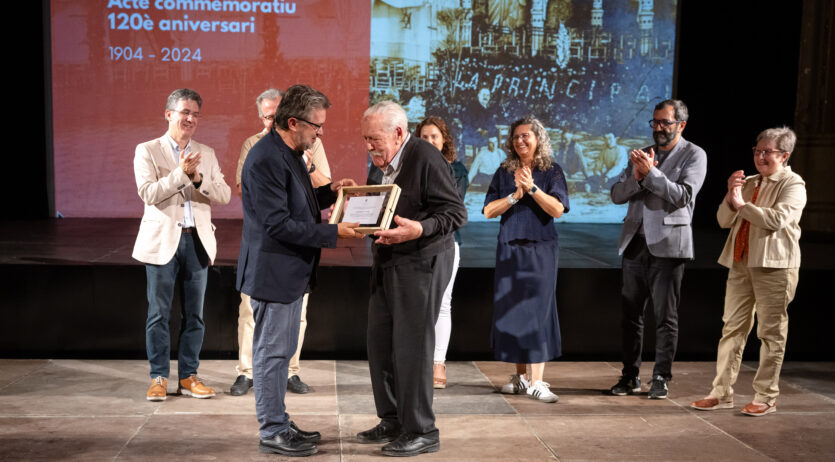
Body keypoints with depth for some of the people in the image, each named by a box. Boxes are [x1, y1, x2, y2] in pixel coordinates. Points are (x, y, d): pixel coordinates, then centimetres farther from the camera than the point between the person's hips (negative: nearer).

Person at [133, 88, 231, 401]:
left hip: (197, 240, 3)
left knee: (194, 314, 6)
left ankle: (188, 377, 16)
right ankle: (159, 378, 13)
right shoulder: (147, 151, 3)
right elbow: (148, 193, -11)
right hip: (162, 241, -3)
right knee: (159, 313, 2)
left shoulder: (207, 154, 13)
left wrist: (198, 178, -12)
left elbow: (224, 196, 4)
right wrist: (181, 172, -17)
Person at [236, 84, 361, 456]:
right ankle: (272, 432, 13)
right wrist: (333, 233, -23)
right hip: (272, 274, -11)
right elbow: (279, 224, -25)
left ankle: (279, 423, 30)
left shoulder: (289, 153, 11)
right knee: (272, 353, 1)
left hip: (290, 272, 11)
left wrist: (328, 192, 8)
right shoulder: (266, 160, -22)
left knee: (281, 352, 18)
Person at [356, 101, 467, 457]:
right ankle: (393, 421, 27)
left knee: (411, 347, -5)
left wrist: (418, 230, -32)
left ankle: (421, 432, 9)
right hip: (388, 264, 9)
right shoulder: (386, 163, 10)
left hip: (421, 262, -9)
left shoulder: (426, 158, -15)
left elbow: (456, 213, -18)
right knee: (380, 342, 13)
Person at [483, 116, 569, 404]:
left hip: (540, 248, -3)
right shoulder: (504, 173, 9)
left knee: (537, 307, -8)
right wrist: (515, 195, -11)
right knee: (512, 310, 4)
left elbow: (558, 209, -9)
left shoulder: (552, 171, 3)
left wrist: (532, 188, -18)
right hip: (510, 248, 3)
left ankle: (537, 382, -9)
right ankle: (520, 376, 15)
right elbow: (489, 210, 1)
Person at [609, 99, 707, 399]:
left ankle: (661, 378, 12)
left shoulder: (694, 155, 0)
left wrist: (651, 173, -20)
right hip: (635, 244, 5)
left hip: (667, 246, -5)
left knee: (665, 316, 1)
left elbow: (683, 196, -14)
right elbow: (617, 195, 7)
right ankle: (631, 376, 18)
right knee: (631, 312, 8)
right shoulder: (643, 154, 15)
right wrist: (636, 176, -12)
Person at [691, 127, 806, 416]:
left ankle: (766, 397, 9)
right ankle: (722, 393, 11)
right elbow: (724, 221, 11)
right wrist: (731, 197, -6)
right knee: (732, 327, 6)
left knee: (771, 332, 0)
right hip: (741, 263, 6)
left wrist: (742, 204, -17)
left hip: (774, 266, -6)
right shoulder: (749, 183, 18)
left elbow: (778, 219, -19)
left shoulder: (793, 185, -2)